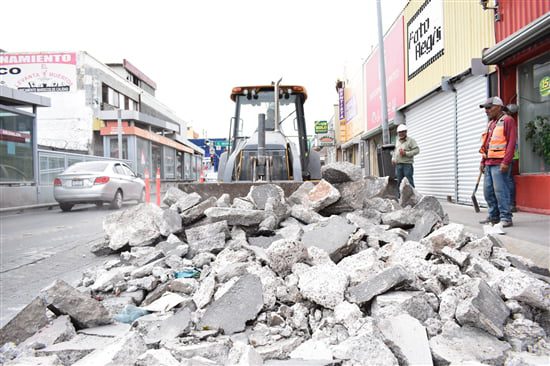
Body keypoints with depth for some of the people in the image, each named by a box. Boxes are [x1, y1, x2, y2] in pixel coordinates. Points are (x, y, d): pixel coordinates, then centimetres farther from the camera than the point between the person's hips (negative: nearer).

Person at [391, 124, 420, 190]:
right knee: (399, 182, 9)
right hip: (398, 165, 6)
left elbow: (417, 150, -9)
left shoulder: (410, 140, -1)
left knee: (409, 182, -8)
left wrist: (406, 153, -17)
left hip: (407, 165, -6)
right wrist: (393, 158, 14)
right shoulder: (397, 141, 19)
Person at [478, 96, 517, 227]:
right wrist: (483, 161, 19)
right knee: (488, 191, 9)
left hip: (499, 163, -8)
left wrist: (506, 162, -18)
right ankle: (494, 216, 18)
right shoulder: (490, 123, 21)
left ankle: (506, 218, -2)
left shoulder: (507, 120, -3)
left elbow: (511, 142, -11)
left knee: (500, 190, -9)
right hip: (489, 163, 8)